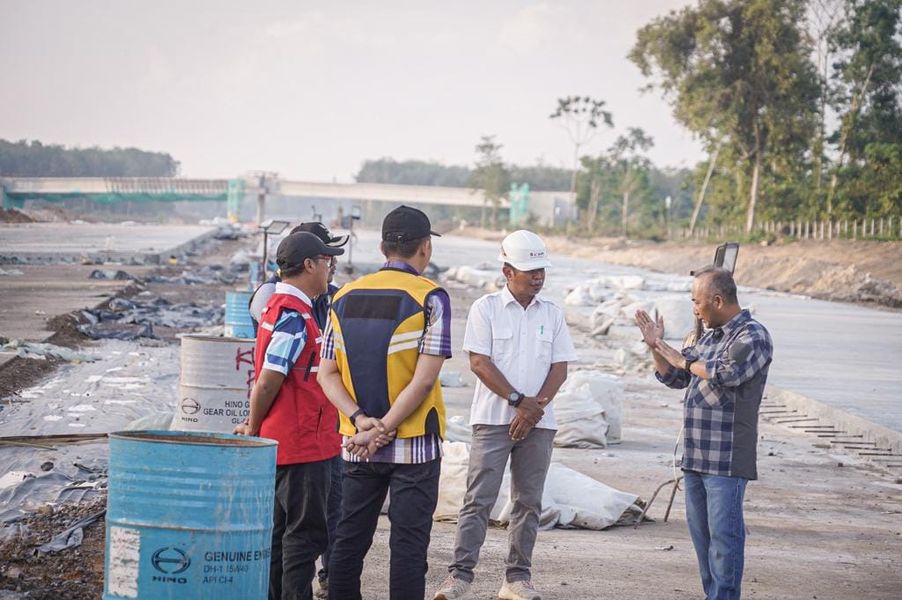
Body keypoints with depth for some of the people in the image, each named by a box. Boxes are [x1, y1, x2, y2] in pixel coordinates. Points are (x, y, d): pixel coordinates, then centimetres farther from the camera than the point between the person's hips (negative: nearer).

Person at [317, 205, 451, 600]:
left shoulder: (345, 297, 6)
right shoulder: (430, 297, -9)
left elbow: (327, 375, 2)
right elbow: (423, 379, -16)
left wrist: (361, 421, -7)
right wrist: (384, 429, -13)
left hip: (357, 445, 4)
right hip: (414, 445, -4)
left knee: (349, 541, 11)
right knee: (408, 545, -1)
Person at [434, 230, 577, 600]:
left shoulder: (553, 314, 10)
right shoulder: (486, 308, 0)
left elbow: (560, 368, 6)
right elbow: (479, 362, -7)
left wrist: (535, 407, -9)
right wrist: (519, 400, -13)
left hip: (538, 422, 4)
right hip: (493, 418, -4)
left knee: (528, 502, 5)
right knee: (479, 499, -7)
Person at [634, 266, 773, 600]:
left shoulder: (753, 336, -8)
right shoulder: (710, 337, 18)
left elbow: (727, 373, -25)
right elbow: (673, 379, 24)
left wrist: (684, 361, -12)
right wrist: (656, 346, 10)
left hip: (727, 458, -9)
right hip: (695, 455, 9)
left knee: (723, 532, -9)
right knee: (700, 531, 13)